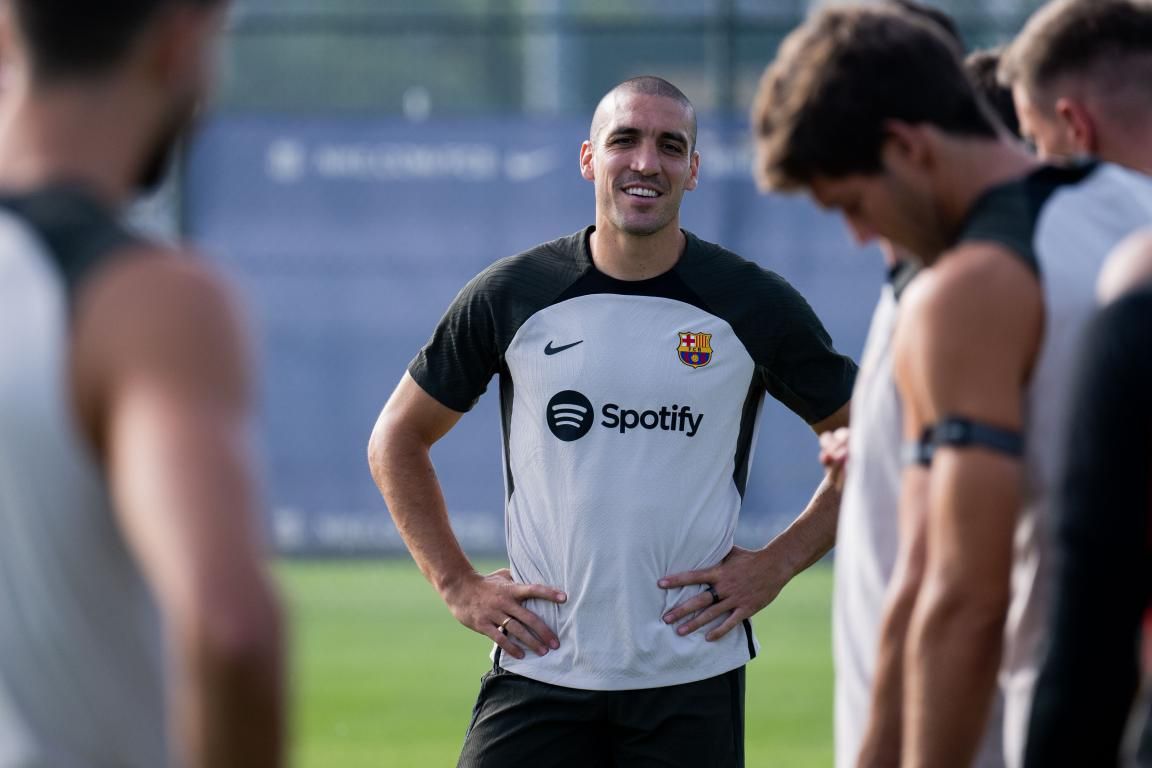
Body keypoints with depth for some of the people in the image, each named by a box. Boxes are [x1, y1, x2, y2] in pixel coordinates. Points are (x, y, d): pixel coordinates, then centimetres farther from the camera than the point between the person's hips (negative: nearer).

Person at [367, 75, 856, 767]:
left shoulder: (756, 306, 1)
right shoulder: (512, 295, 1)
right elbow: (399, 438, 14)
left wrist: (777, 564, 1)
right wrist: (459, 585, 6)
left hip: (692, 680, 0)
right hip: (538, 674, 0)